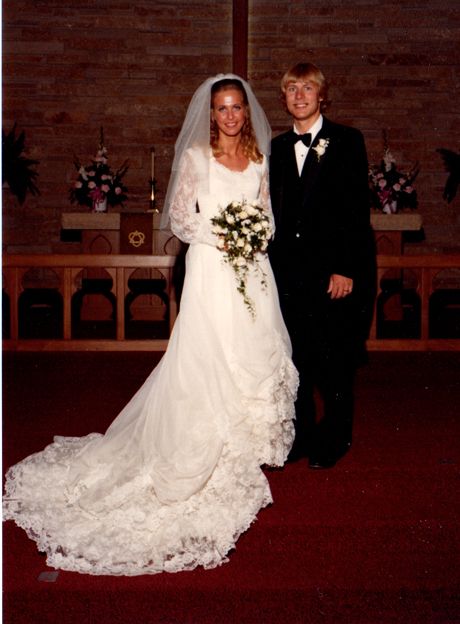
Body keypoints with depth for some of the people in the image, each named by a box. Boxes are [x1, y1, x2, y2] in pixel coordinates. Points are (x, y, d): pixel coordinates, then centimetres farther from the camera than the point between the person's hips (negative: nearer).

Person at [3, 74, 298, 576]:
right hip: (211, 270, -4)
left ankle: (245, 448, 21)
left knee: (255, 355, 6)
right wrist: (215, 236, -16)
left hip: (253, 268, 5)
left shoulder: (259, 156, 11)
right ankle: (205, 452, 9)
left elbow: (266, 211, 14)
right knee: (208, 358, -4)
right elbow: (179, 216, -2)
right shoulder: (195, 155, 0)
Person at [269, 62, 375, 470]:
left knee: (334, 360, 4)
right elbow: (276, 212, 13)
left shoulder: (347, 141, -1)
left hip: (335, 270, -4)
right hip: (290, 271, 4)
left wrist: (346, 269, -13)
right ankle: (300, 435, 24)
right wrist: (274, 264, 6)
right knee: (297, 358, 9)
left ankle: (334, 439, 21)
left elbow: (358, 209, -7)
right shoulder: (278, 149, 13)